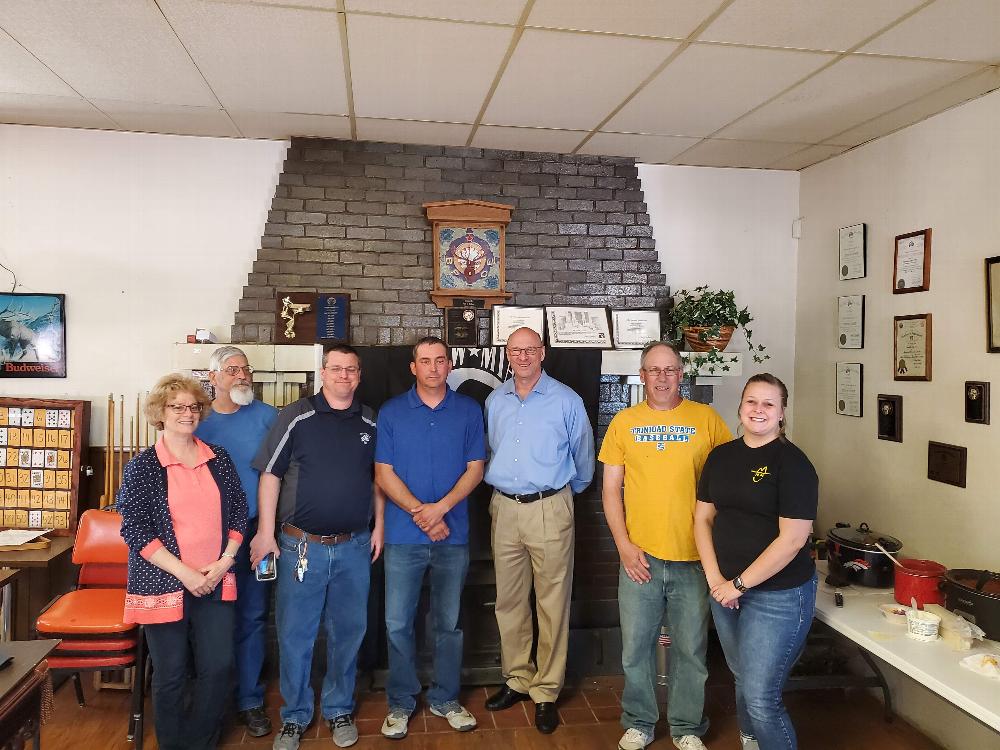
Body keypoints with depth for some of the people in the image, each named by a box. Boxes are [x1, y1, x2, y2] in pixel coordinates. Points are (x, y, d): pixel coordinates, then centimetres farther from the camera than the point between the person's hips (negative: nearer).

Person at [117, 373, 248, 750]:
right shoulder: (142, 467, -5)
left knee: (219, 667, 6)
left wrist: (225, 560, -5)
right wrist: (185, 573, -15)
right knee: (171, 674, 9)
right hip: (165, 584, -3)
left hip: (216, 583, 3)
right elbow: (135, 530, -10)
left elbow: (238, 512, 8)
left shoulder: (219, 458, 5)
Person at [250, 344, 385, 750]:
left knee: (348, 632, 13)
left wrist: (379, 526, 9)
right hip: (301, 545, -2)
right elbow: (270, 475, -4)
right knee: (294, 634, 7)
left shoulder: (371, 423, 6)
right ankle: (294, 716, 26)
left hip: (354, 547, 3)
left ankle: (339, 709, 31)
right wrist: (265, 530, -7)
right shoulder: (296, 417, -4)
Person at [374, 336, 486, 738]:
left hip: (453, 535, 1)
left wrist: (441, 508, -14)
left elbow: (475, 469, 0)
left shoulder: (469, 410, 2)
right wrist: (420, 513, -13)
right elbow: (384, 473, -2)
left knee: (449, 623, 12)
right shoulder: (391, 412, 0)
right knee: (398, 623, 6)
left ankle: (445, 699, 29)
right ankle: (401, 702, 24)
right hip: (403, 535, 0)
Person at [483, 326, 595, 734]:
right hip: (504, 509, 4)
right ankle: (518, 679, 28)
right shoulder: (494, 401, 8)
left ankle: (546, 692, 15)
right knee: (509, 601, 12)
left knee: (552, 603, 2)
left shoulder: (567, 401, -3)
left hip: (549, 509, -4)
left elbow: (583, 459, 7)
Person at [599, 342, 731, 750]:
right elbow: (610, 489, 4)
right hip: (640, 555, 1)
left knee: (690, 650, 12)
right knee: (635, 648, 11)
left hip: (694, 556, 0)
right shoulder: (624, 421, 3)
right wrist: (624, 545, -4)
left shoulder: (706, 418, -1)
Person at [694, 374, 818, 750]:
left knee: (761, 698, -4)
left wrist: (740, 584, -14)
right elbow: (703, 518, 8)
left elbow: (792, 539, -17)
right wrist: (715, 578, -4)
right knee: (743, 681, 20)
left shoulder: (792, 462, -13)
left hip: (778, 595, -6)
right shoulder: (721, 456, 5)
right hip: (726, 588, 6)